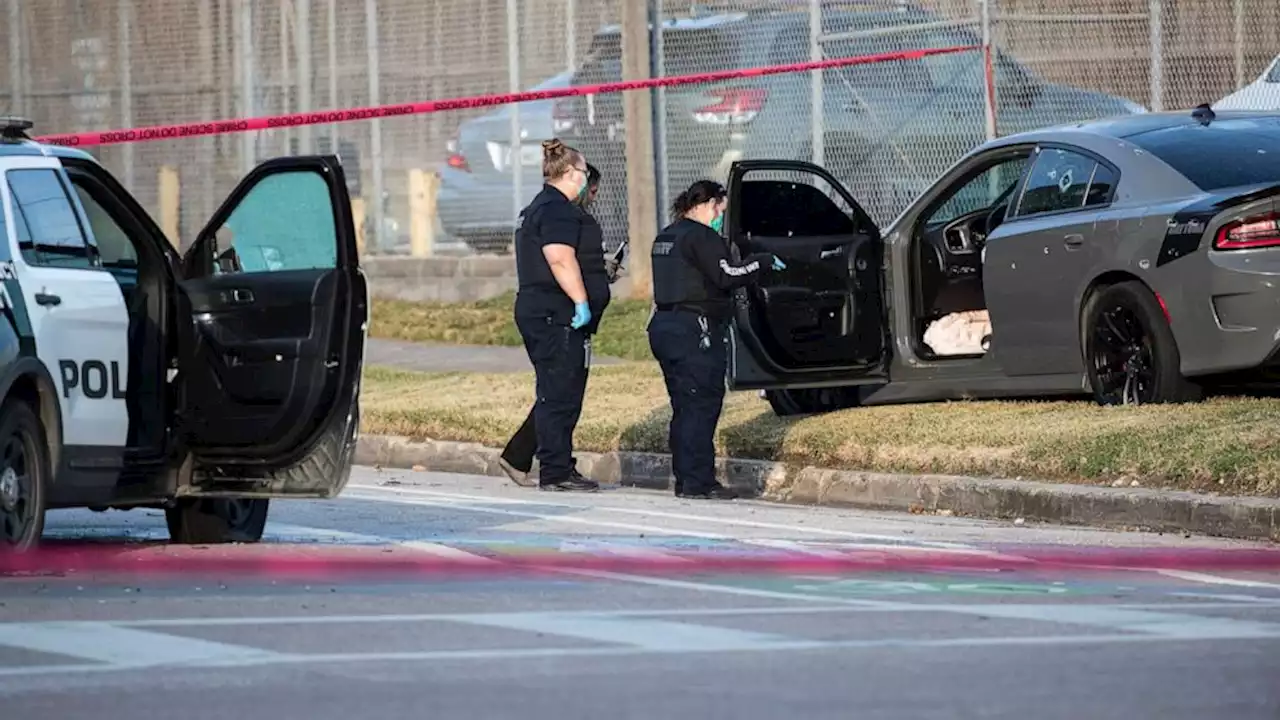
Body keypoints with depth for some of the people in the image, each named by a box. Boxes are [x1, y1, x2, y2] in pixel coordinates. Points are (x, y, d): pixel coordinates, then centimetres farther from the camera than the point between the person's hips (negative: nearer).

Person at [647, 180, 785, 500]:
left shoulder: (666, 237, 17)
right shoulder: (701, 237, -12)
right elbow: (725, 275, -20)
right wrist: (763, 263, -8)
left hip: (664, 325, 9)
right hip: (695, 329, -9)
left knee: (684, 407, 12)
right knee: (702, 405, -7)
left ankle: (685, 480, 13)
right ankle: (699, 481, -9)